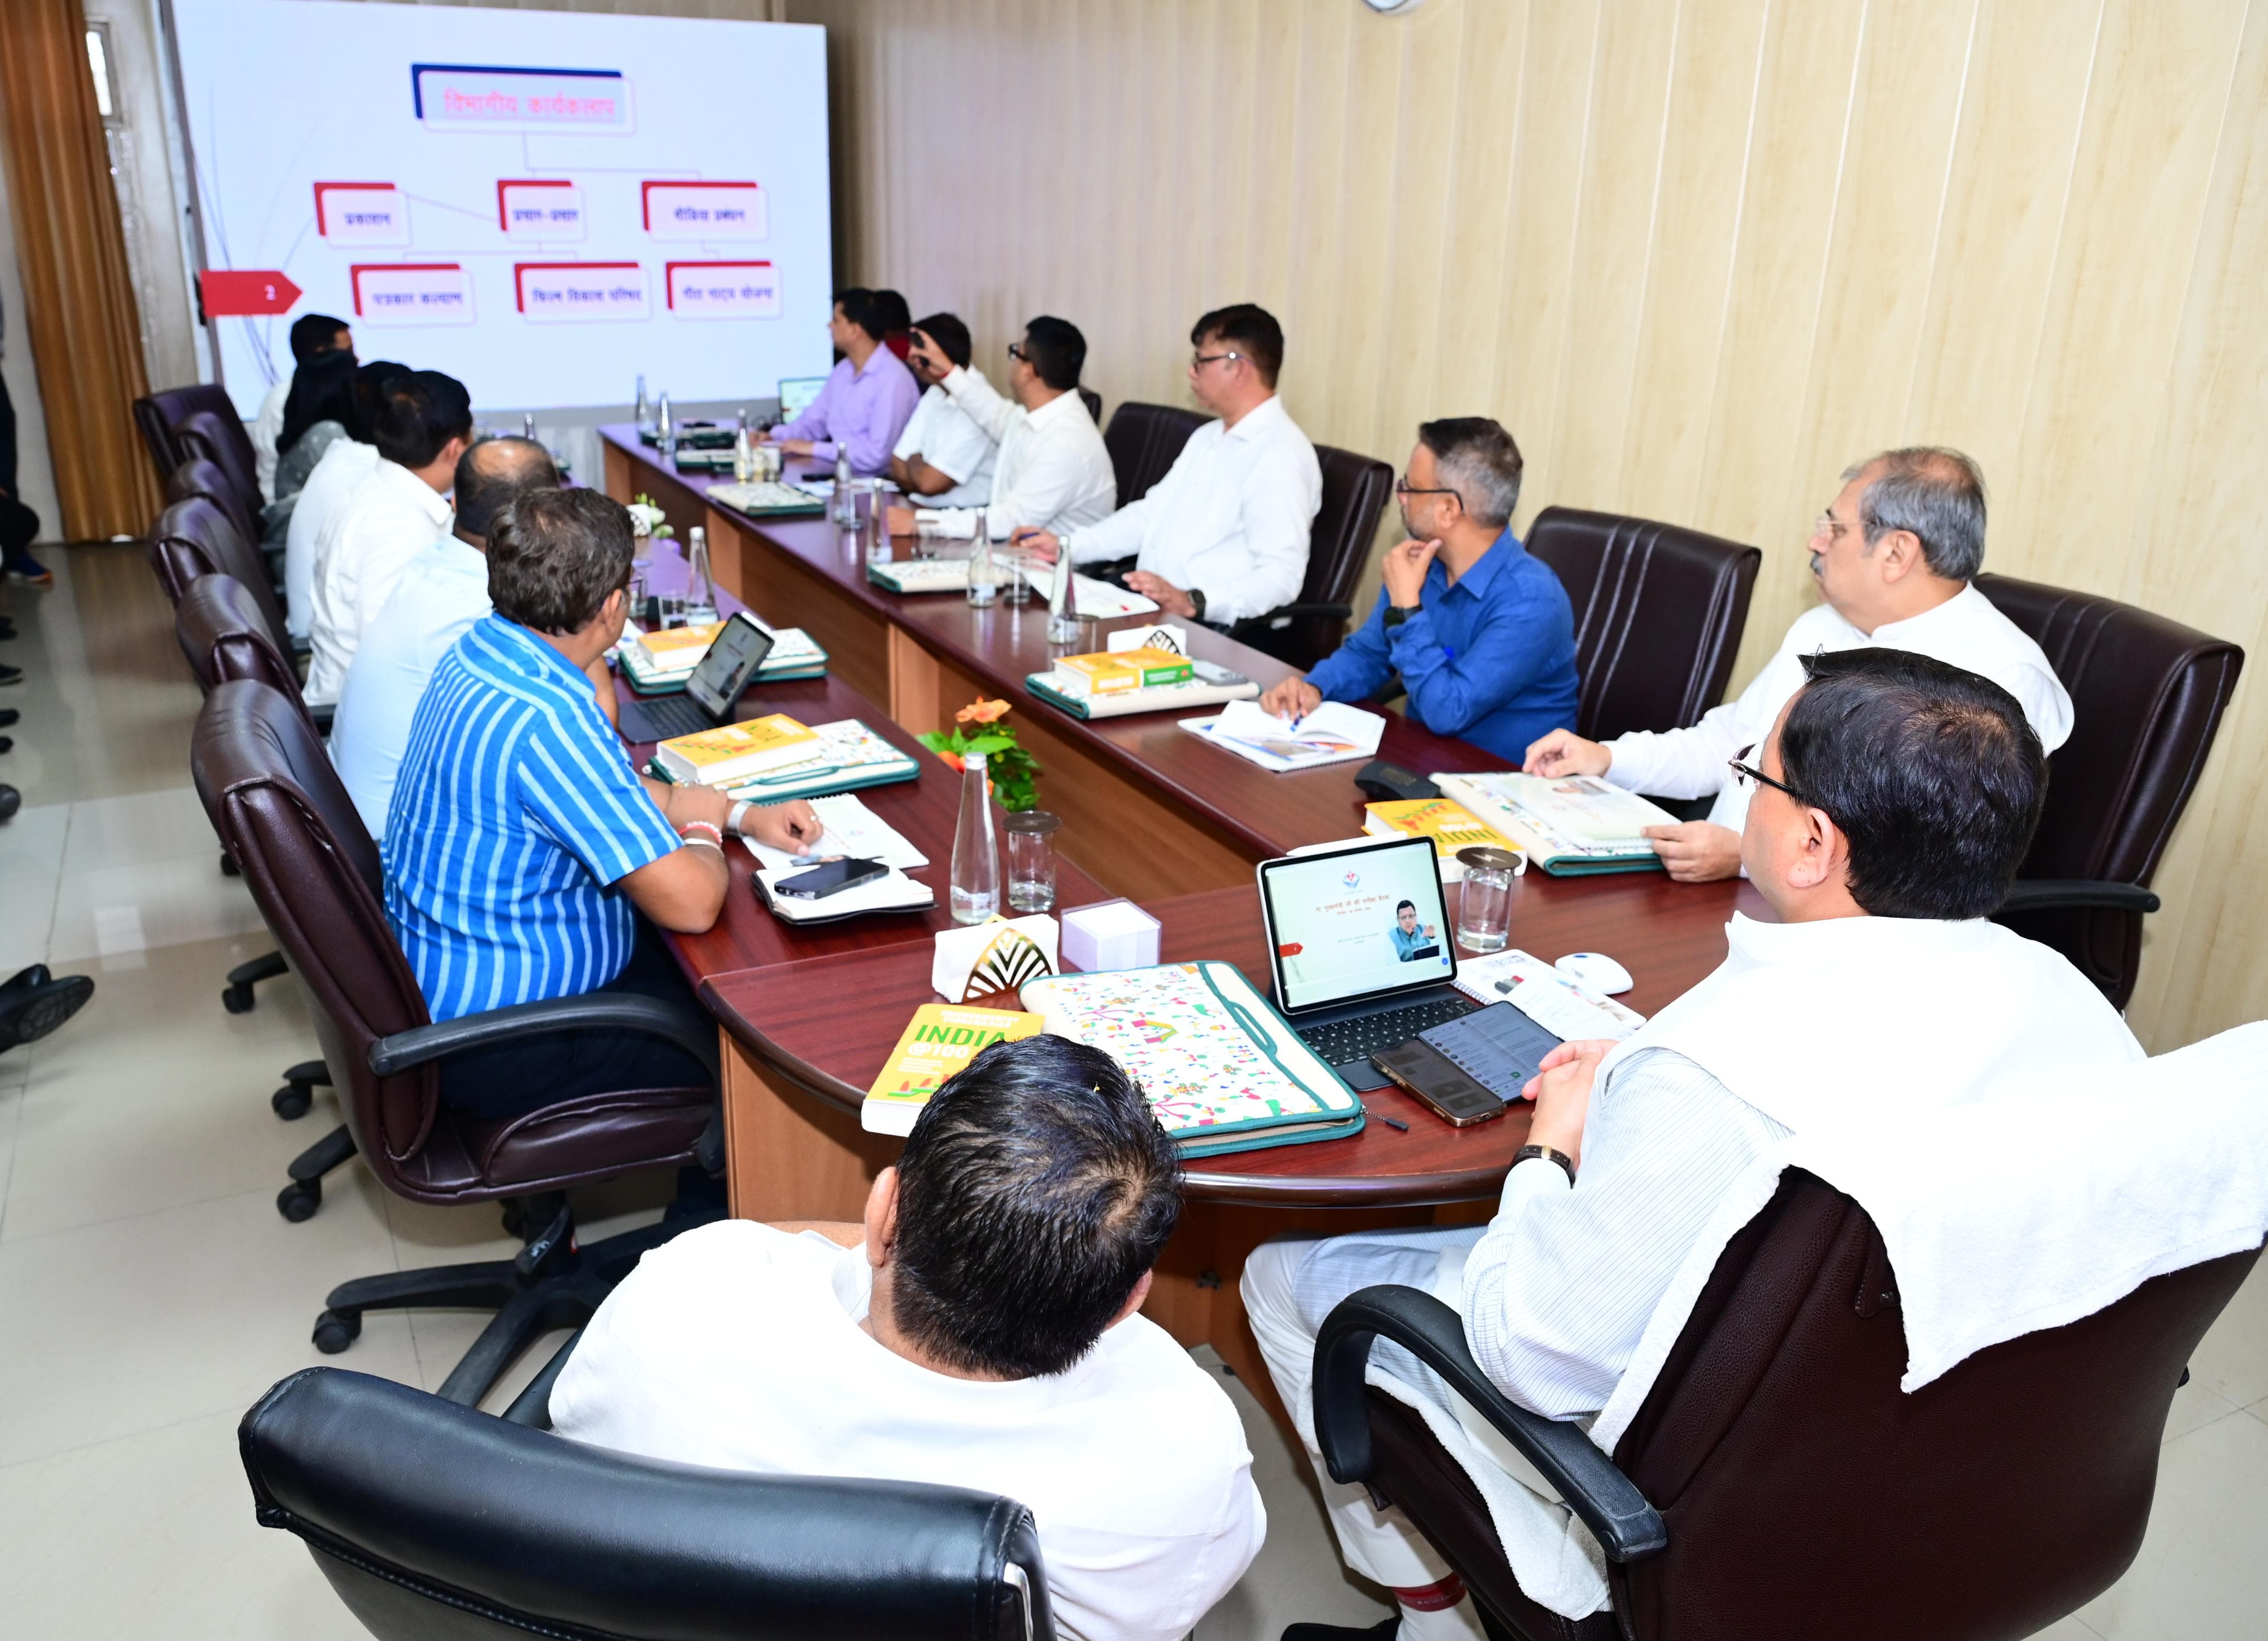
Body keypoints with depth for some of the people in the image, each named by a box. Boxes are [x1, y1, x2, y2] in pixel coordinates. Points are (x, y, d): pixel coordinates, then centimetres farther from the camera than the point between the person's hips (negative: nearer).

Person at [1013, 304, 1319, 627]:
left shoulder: (1280, 454, -13)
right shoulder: (1207, 437, 20)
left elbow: (1282, 575, -21)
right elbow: (1152, 513, 24)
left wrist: (1192, 602, -33)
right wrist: (1068, 546, 13)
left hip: (1206, 632, -9)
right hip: (1145, 608, 9)